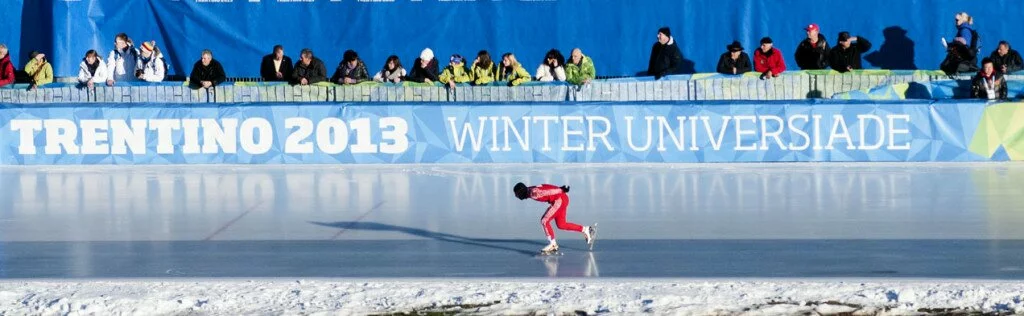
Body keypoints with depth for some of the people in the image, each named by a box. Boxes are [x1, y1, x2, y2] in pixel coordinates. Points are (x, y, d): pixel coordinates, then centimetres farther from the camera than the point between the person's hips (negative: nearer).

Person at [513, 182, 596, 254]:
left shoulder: (533, 193, -22)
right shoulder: (529, 192, 5)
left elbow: (548, 191, -22)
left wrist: (561, 190, -17)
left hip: (560, 199, -10)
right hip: (560, 200, 10)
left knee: (544, 221, -8)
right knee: (561, 225, 16)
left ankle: (552, 245, 3)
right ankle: (586, 230, 25)